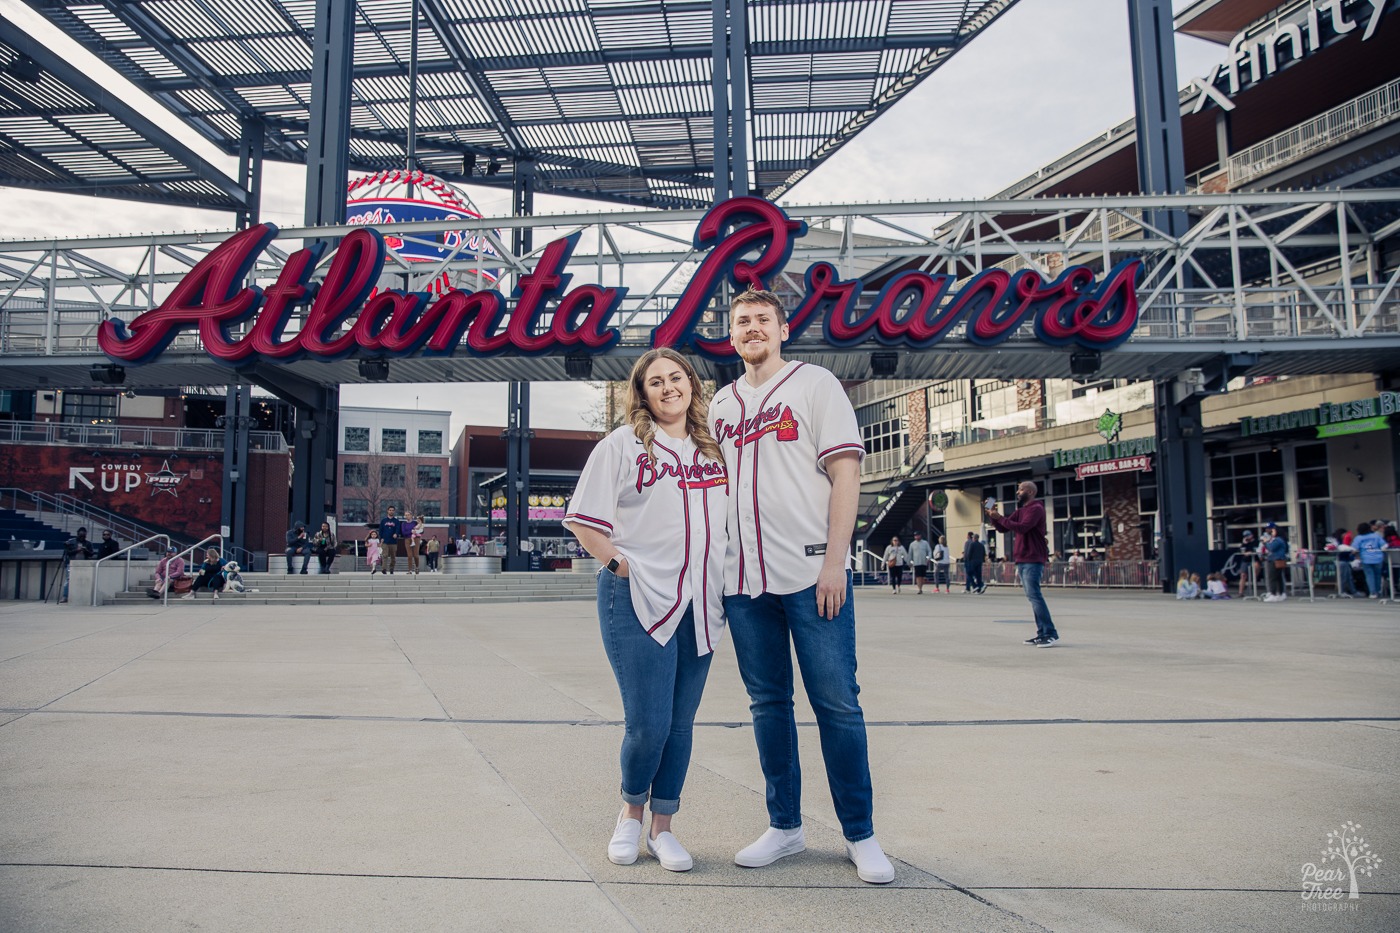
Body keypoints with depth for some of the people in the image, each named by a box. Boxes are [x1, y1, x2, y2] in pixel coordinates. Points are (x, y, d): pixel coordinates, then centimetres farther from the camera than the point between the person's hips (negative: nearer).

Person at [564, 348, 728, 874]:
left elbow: (733, 517, 23)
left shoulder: (715, 449, 14)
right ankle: (631, 812, 23)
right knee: (647, 724, -5)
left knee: (680, 724, 9)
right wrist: (621, 565, -8)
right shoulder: (622, 445, 1)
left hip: (700, 605, 4)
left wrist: (727, 576, 11)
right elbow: (584, 520, -1)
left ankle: (662, 828, 25)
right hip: (638, 602, -4)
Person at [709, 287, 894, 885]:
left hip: (811, 572, -4)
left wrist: (834, 561, -13)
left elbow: (845, 474, -4)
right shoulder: (720, 405, 17)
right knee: (768, 702, 11)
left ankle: (860, 834, 12)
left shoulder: (815, 384, 3)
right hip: (743, 578, 5)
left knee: (837, 703, -1)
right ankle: (785, 826, 23)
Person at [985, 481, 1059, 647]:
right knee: (1033, 596, 9)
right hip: (1022, 560, 9)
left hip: (1032, 560, -9)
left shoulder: (1036, 509, -9)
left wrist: (999, 517, -19)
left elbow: (1022, 527, -22)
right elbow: (1002, 528, 17)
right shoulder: (1020, 511, 19)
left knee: (1034, 595, -14)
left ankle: (1050, 633, -13)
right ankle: (1042, 633, 12)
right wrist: (990, 515, 3)